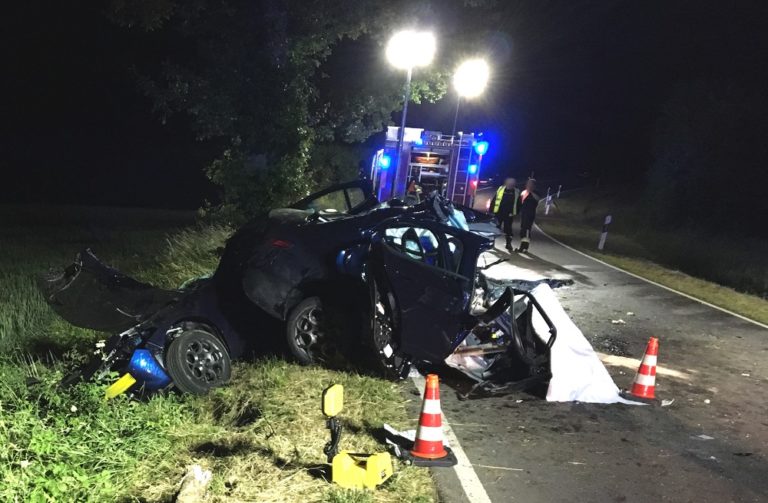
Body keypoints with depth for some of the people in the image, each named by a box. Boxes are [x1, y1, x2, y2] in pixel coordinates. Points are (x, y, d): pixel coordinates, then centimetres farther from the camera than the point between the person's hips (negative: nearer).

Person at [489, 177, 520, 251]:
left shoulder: (516, 192, 2)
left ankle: (508, 243, 10)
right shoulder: (500, 189, 1)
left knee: (508, 229, 2)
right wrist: (491, 211, 0)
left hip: (509, 214, 0)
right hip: (498, 213, 1)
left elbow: (518, 203, 7)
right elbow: (493, 201, 3)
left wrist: (515, 213, 1)